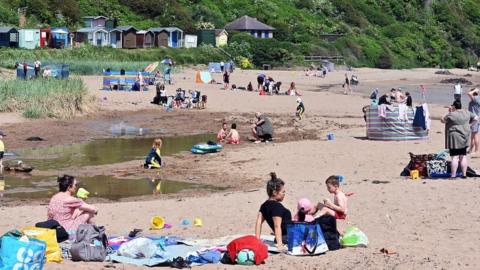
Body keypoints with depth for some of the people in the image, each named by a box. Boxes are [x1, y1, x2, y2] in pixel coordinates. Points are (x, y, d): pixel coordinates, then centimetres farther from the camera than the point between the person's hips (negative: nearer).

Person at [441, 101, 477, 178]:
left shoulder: (451, 115, -13)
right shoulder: (467, 113, 4)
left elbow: (442, 120, 2)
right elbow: (476, 118, 13)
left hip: (455, 139, -6)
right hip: (464, 138, 6)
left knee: (455, 157, -6)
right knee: (463, 157, 12)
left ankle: (453, 175, -6)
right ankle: (464, 174, 13)